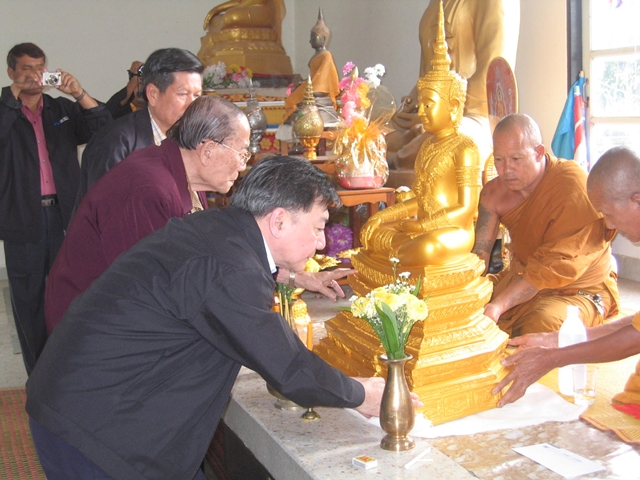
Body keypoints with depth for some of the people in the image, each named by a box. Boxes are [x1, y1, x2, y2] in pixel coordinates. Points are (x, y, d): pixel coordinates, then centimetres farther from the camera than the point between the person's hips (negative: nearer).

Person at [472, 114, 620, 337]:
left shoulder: (573, 185, -24)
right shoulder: (495, 192, -3)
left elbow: (556, 265, -28)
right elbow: (478, 254, -10)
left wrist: (498, 306, -36)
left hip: (577, 290, -6)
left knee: (541, 325, -35)